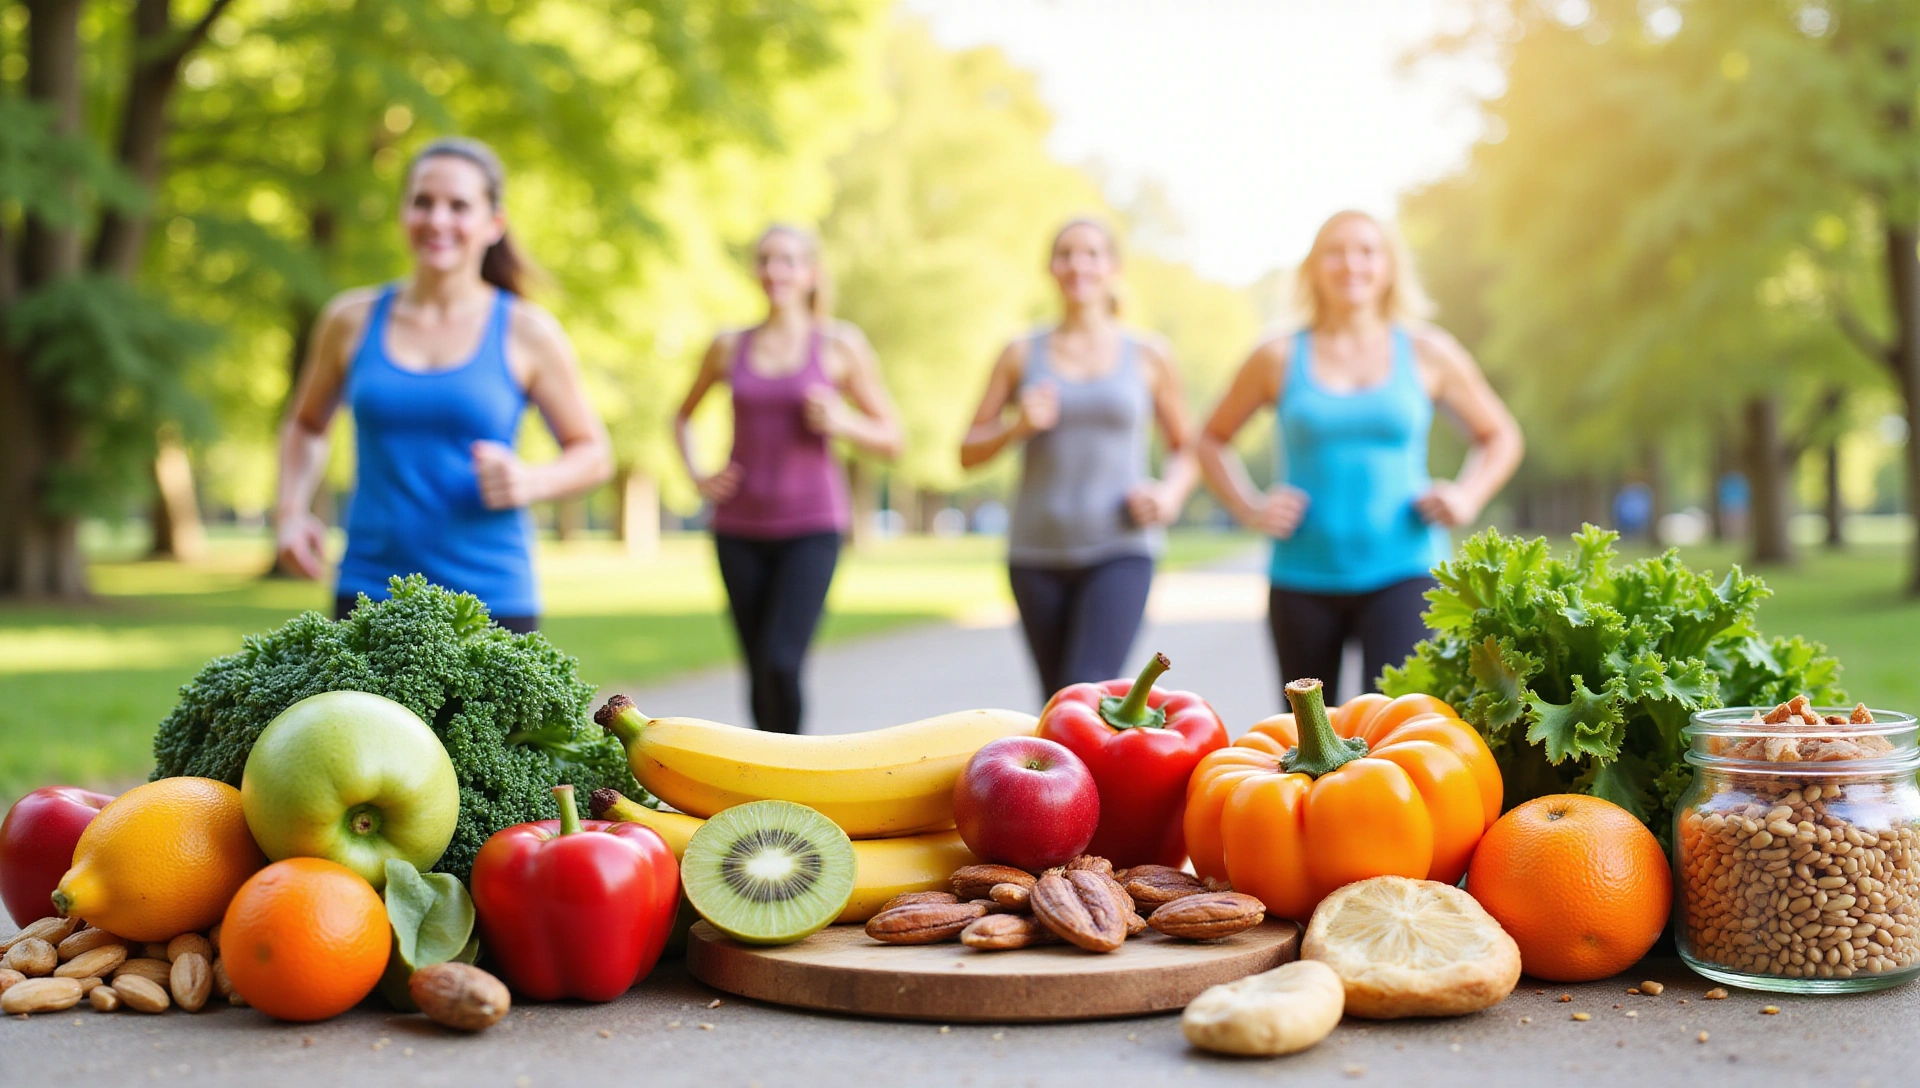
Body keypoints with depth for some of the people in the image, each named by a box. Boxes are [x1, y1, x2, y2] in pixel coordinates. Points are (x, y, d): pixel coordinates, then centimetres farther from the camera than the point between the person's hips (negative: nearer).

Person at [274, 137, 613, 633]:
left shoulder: (526, 333, 1)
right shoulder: (352, 320, 7)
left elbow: (593, 454, 7)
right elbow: (305, 425, 23)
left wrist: (530, 482, -13)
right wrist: (292, 511, 7)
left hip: (491, 598, -1)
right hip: (369, 592, 1)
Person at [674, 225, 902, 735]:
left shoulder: (840, 345, 2)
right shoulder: (730, 347, 8)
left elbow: (891, 440, 6)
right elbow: (683, 417, 24)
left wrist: (842, 423, -13)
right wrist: (696, 474, 8)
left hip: (811, 525, -3)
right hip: (739, 528, 3)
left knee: (781, 662, -17)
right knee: (758, 670, 6)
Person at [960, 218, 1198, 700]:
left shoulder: (1148, 356, 6)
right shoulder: (1023, 355, 7)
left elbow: (1184, 450, 14)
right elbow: (969, 452, 9)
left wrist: (1171, 493, -6)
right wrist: (1017, 427, -10)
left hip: (1121, 552, -2)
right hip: (1037, 555, 2)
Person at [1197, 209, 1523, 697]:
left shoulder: (1427, 353, 7)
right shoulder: (1279, 359, 5)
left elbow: (1499, 435, 19)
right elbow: (1213, 440, 16)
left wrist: (1468, 496, 2)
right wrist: (1249, 508, 1)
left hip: (1403, 573, -1)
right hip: (1303, 580, 1)